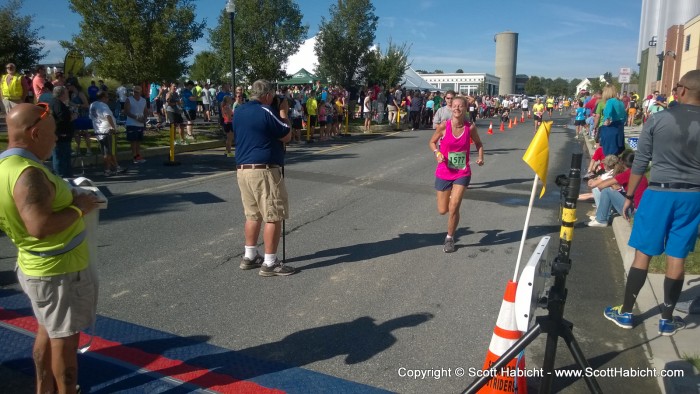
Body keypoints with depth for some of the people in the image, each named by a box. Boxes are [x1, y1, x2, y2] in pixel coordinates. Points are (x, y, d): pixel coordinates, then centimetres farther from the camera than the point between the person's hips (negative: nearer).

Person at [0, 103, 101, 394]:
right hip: (60, 271, -10)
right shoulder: (28, 173, -27)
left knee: (48, 332, 25)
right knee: (64, 339, 6)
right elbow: (40, 226, -36)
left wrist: (70, 202, 8)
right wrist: (79, 208, -22)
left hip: (39, 266, 10)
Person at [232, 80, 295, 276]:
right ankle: (270, 263, 2)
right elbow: (287, 136, -5)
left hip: (243, 169, 9)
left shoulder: (238, 112, 11)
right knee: (273, 217, -1)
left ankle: (250, 256, 26)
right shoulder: (265, 112, -13)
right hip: (263, 171, -9)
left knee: (253, 215, 18)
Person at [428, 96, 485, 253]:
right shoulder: (444, 126, -13)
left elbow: (478, 143, 10)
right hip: (444, 172, 1)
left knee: (453, 208, -11)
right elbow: (432, 142, 2)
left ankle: (450, 238, 13)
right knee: (442, 210, 9)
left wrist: (480, 157, -8)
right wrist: (437, 153, -17)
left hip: (462, 173, 0)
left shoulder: (470, 127, -9)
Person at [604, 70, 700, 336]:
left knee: (643, 254, 7)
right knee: (676, 258, 8)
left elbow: (640, 163, -4)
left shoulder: (657, 120, -6)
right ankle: (667, 319, 20)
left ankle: (625, 313, 15)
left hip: (659, 192, -1)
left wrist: (629, 196, 5)